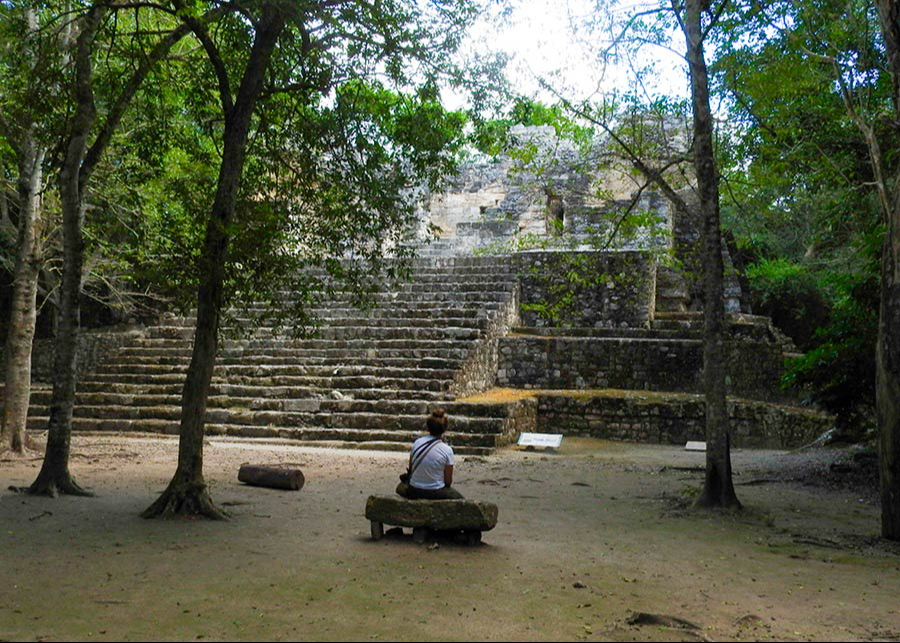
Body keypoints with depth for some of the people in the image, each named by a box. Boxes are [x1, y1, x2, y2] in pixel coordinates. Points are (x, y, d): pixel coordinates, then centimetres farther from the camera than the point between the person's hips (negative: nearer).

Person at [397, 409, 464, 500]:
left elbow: (411, 469, 4)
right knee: (459, 498, 25)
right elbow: (448, 481, -9)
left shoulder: (417, 443, -7)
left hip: (414, 492, 3)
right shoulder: (447, 450, -16)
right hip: (435, 493, -3)